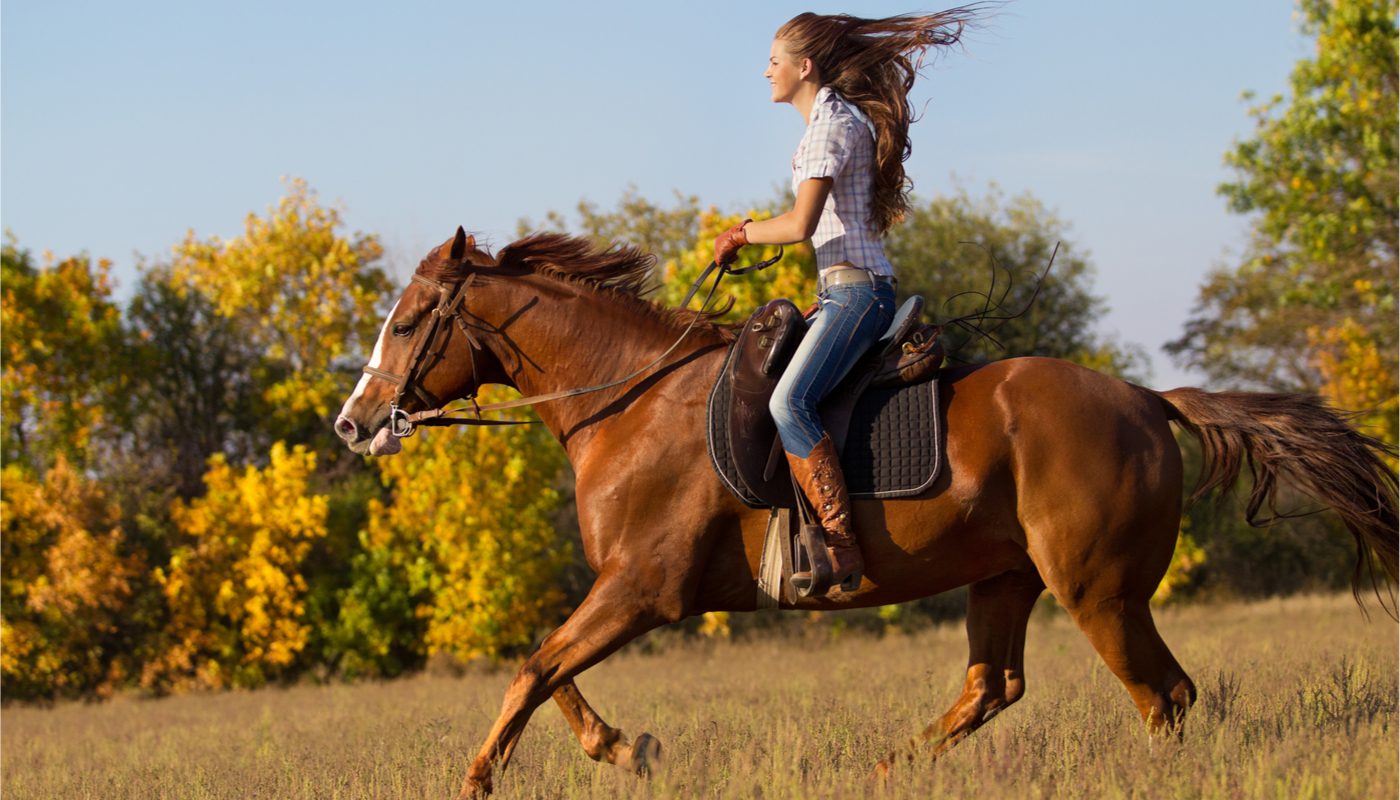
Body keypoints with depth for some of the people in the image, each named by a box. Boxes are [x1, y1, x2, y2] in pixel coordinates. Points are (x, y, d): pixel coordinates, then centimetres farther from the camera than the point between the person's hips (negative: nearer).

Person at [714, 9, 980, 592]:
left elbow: (801, 223, -20)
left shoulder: (831, 125, -12)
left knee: (789, 401, -27)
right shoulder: (844, 119, 20)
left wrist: (744, 233, -4)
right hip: (843, 291, 11)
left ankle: (842, 547, -33)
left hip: (856, 290, -11)